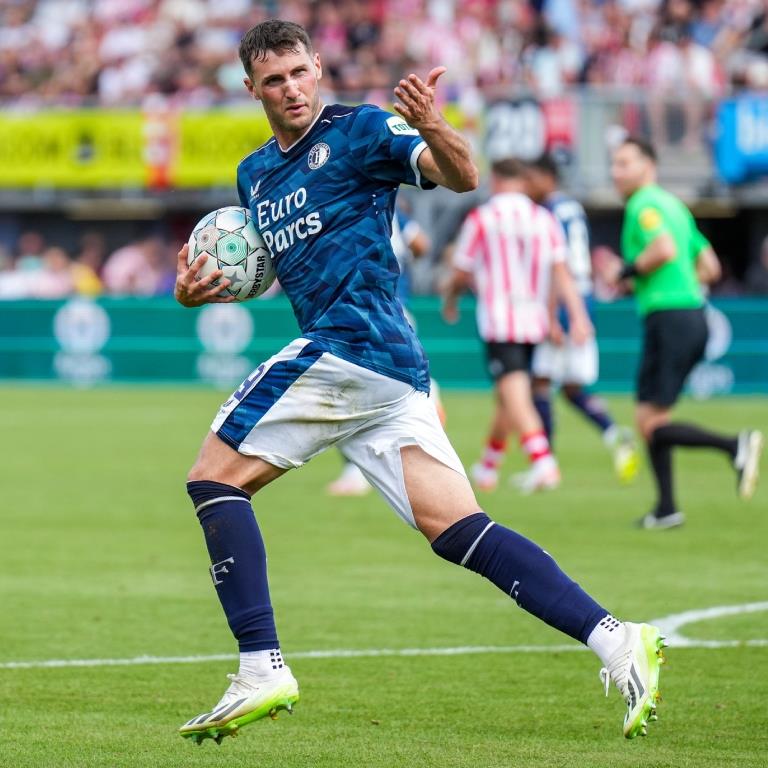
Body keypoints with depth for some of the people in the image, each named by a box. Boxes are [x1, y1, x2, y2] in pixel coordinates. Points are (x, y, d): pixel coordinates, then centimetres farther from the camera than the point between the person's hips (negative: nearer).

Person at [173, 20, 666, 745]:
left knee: (213, 476, -6)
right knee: (457, 529, -2)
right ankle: (615, 639, -11)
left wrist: (431, 128, -36)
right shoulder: (254, 173, 24)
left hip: (348, 340, -8)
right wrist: (199, 289, 14)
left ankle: (261, 670, -14)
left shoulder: (359, 129, 0)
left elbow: (460, 176, -14)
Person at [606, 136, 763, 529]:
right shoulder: (673, 204, 21)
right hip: (692, 313, 9)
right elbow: (710, 267, 23)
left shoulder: (644, 205, -8)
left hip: (668, 317, -9)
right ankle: (666, 509, 11)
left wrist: (624, 272, -11)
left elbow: (665, 249, -26)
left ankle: (735, 445, -22)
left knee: (653, 424, -9)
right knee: (647, 418, 13)